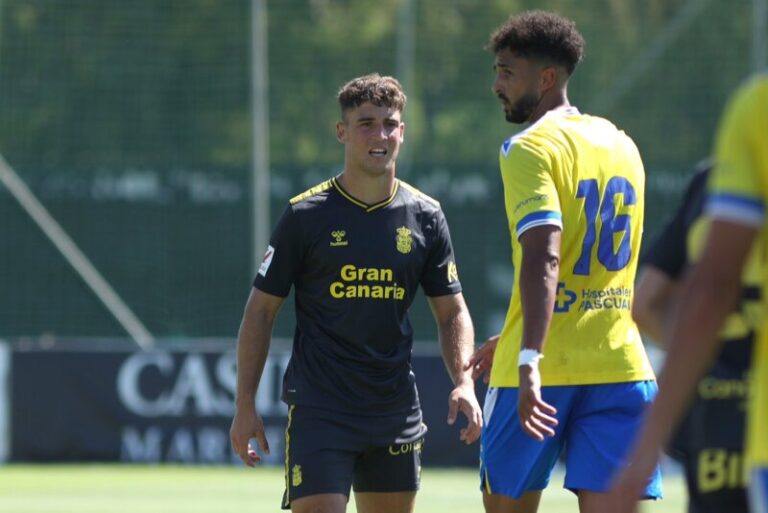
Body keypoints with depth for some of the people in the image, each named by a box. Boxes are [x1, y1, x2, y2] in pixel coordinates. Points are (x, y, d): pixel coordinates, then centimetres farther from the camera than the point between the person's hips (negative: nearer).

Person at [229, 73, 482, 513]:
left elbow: (452, 312, 12)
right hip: (319, 407, -4)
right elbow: (261, 310, 2)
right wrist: (245, 404, -3)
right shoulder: (306, 215, -2)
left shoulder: (425, 216, 6)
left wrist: (464, 383, -5)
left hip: (396, 410, 4)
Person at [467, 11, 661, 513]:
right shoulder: (622, 147, 16)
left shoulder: (531, 148, -8)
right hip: (621, 367, 5)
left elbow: (544, 260, -22)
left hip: (543, 373, -5)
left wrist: (528, 361, -30)